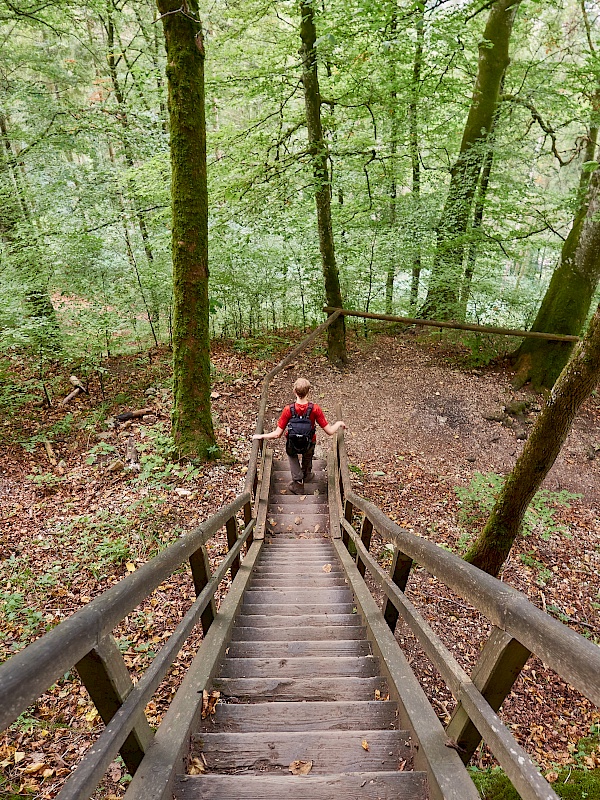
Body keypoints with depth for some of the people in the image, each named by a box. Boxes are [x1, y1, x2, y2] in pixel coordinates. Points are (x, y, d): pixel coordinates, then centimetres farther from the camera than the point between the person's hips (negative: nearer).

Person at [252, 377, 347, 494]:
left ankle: (297, 482, 27)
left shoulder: (288, 410, -27)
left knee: (291, 453, 35)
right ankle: (307, 474, 58)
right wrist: (339, 423, 0)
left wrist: (260, 436, -6)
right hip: (309, 445, 1)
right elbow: (330, 432, -20)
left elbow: (277, 434, -21)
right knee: (308, 453, 36)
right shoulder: (315, 408, -26)